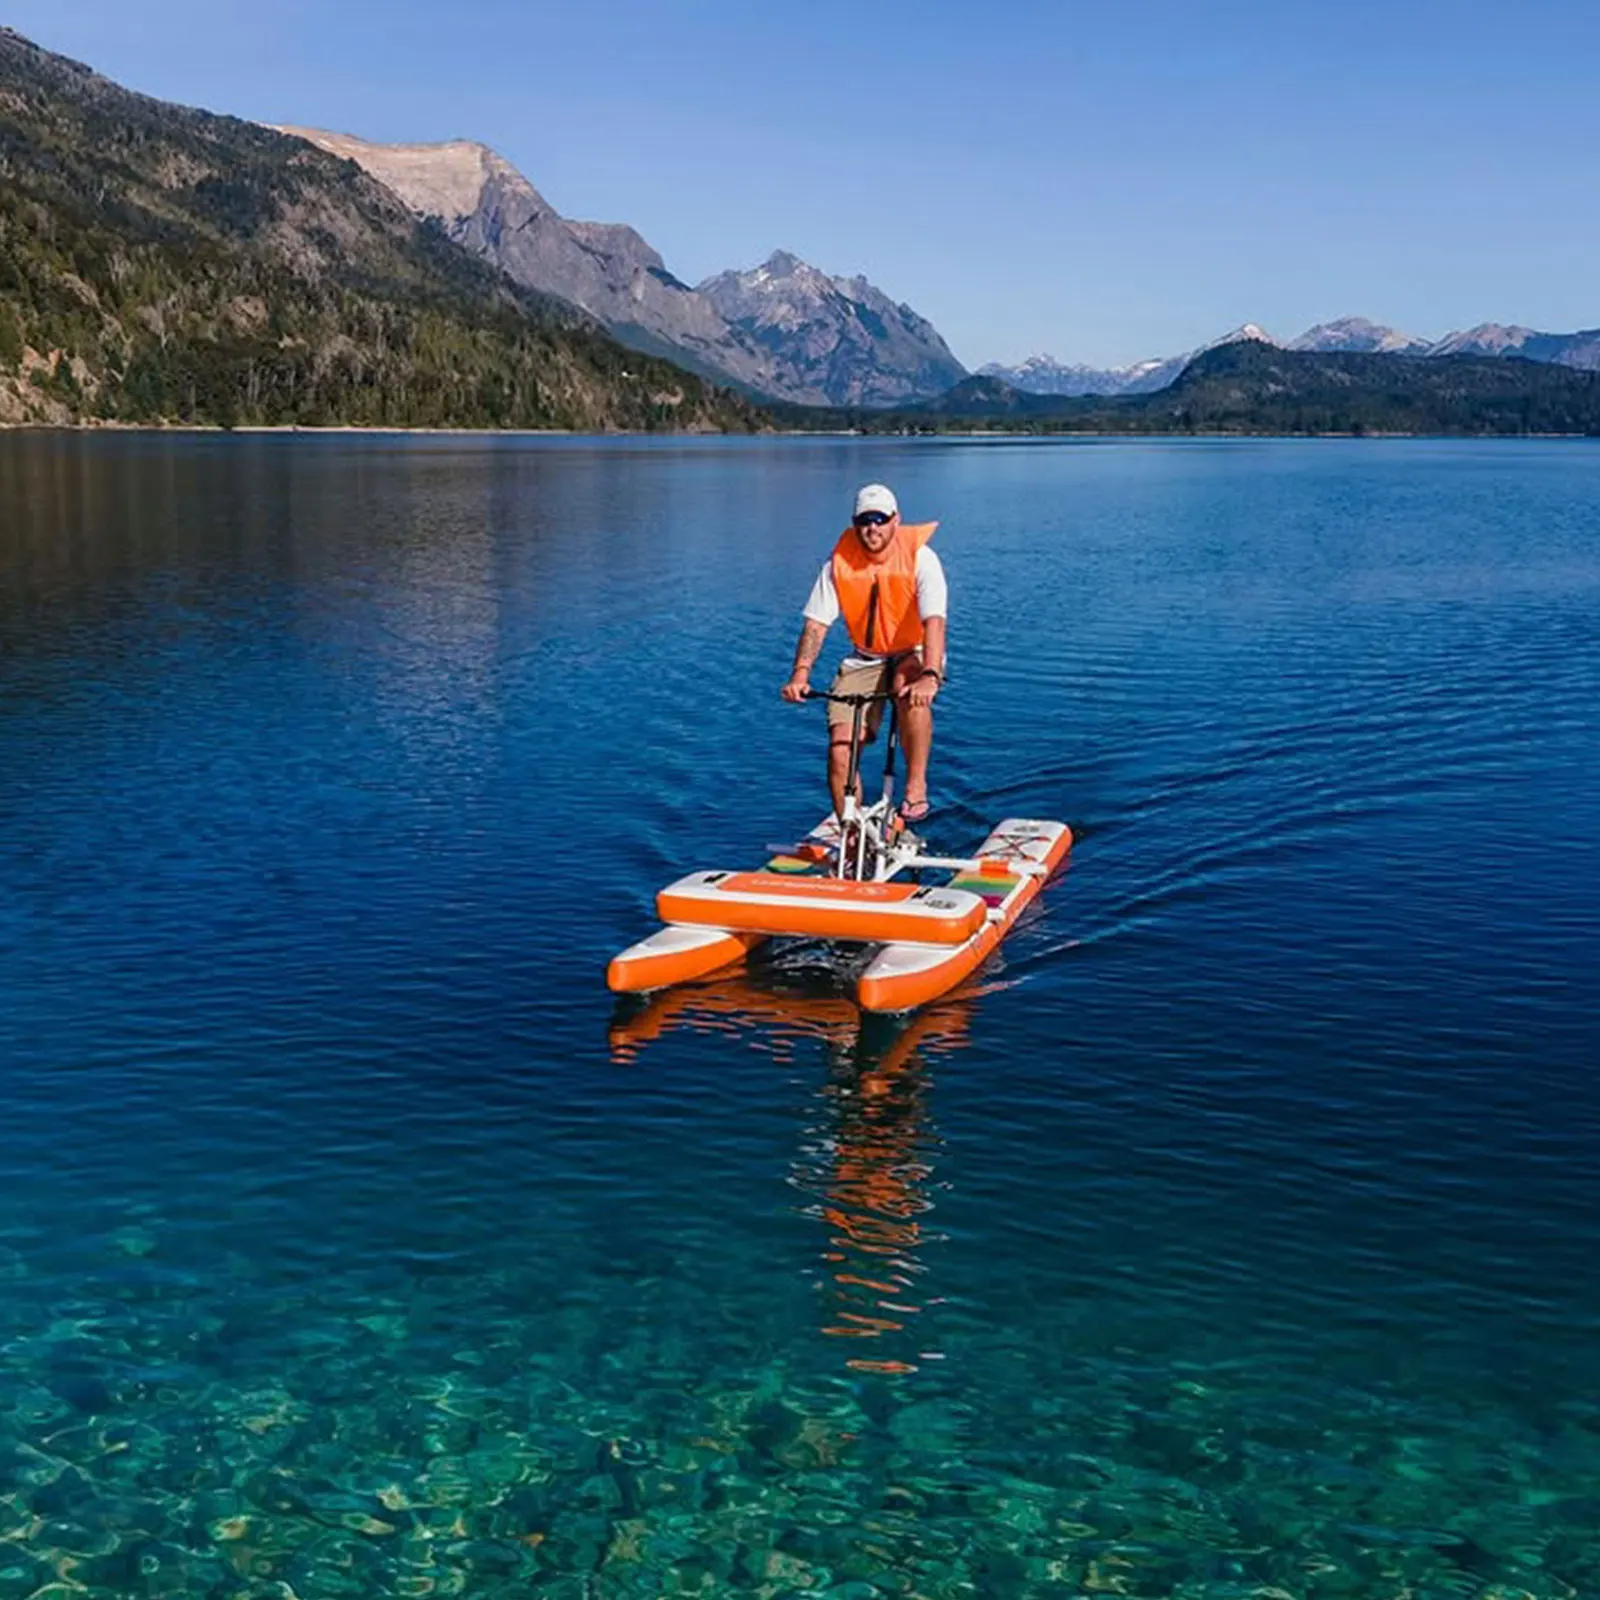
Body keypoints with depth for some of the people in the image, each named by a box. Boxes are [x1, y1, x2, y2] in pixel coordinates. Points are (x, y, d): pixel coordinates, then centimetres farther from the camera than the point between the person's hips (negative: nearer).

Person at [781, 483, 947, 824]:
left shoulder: (919, 557, -17)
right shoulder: (839, 563, -9)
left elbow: (933, 621, -29)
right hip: (865, 660, 3)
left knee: (909, 689, -40)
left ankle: (916, 785, -25)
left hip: (913, 654, -3)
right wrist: (800, 673, -29)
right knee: (840, 747, -15)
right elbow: (816, 623, -12)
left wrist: (929, 676, -45)